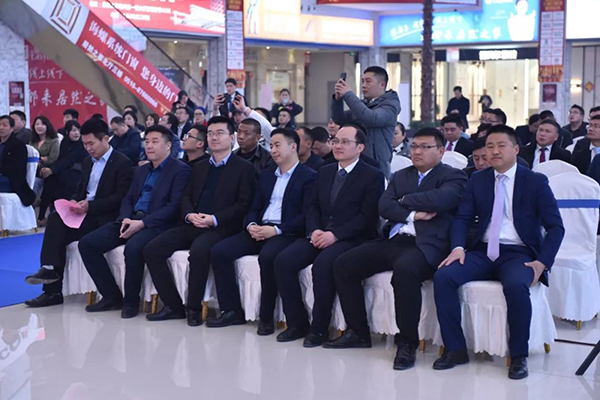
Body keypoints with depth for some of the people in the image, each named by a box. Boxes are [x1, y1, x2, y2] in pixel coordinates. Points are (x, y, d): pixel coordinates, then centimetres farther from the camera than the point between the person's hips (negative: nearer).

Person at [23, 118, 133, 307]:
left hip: (104, 217, -7)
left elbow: (120, 198, -14)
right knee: (54, 219, -22)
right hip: (86, 213, 7)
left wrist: (90, 206, -21)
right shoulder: (87, 163, 19)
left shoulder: (122, 163, -7)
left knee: (57, 231, -25)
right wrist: (74, 202, -2)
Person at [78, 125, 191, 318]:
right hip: (131, 220, 8)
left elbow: (174, 206, -11)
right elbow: (128, 199, 21)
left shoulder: (180, 170, -1)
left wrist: (142, 223, -18)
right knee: (87, 243, -9)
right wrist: (125, 219, -3)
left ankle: (131, 301, -16)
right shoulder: (141, 171, 23)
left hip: (155, 224, -7)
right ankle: (111, 296, -2)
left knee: (133, 247, -37)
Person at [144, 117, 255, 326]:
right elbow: (186, 197, 18)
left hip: (220, 228, -6)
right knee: (152, 249, -13)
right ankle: (173, 306, -5)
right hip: (193, 225, 7)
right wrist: (189, 215, -5)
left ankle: (194, 308, -18)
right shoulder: (199, 167, 22)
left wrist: (214, 219, -17)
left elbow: (243, 205, -6)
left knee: (199, 251, -37)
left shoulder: (244, 168, 2)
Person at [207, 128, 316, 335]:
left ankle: (266, 316, -21)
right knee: (219, 251, -13)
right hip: (260, 230, 7)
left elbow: (306, 215, -10)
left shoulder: (309, 176, 0)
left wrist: (276, 230, -20)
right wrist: (251, 225, -4)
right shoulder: (266, 175, 22)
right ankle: (232, 311, -6)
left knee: (267, 256, -38)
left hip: (286, 233, -7)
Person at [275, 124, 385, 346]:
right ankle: (297, 323, -7)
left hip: (351, 239, -6)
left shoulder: (373, 176, -2)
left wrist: (335, 235, -19)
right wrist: (314, 230, -6)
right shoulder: (324, 172, 18)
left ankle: (319, 328, -20)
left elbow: (368, 216, -10)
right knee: (283, 260, -17)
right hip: (319, 235, 6)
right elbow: (313, 207, 16)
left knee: (322, 264, -34)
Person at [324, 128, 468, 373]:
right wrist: (413, 214, -9)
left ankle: (407, 343, -22)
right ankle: (358, 333, 5)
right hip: (393, 241, 7)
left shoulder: (453, 177, 4)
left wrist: (404, 200, -2)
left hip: (425, 245, -7)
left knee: (404, 269, -38)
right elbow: (384, 206, 7)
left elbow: (438, 199, -18)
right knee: (343, 264, -8)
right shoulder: (401, 176, 23)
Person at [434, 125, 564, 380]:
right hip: (484, 252, 4)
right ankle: (455, 349, -12)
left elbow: (555, 227, 0)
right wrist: (458, 247, -12)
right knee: (442, 277, -23)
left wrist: (542, 262, -14)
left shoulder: (536, 182, 3)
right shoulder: (478, 181, 13)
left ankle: (518, 356, -18)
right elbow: (462, 218, 8)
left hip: (518, 254, -3)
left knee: (516, 285, -37)